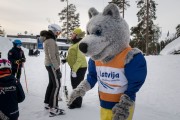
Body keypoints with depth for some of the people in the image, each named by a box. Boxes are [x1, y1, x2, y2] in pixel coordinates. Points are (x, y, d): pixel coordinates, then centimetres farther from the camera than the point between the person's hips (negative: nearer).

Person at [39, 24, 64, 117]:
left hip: (49, 64, 10)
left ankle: (48, 103, 29)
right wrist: (57, 69, -22)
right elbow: (52, 57, -23)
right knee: (57, 85, -8)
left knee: (51, 83, 17)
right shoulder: (50, 41, -19)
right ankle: (53, 109, -7)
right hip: (52, 65, -10)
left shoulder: (48, 39, 12)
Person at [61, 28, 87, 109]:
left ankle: (77, 103, 12)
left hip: (79, 68, -10)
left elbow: (80, 58, -26)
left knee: (77, 85, -2)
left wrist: (74, 70, -28)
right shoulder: (75, 44, 13)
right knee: (74, 84, 19)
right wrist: (66, 60, 9)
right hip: (75, 67, 10)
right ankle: (75, 101, 34)